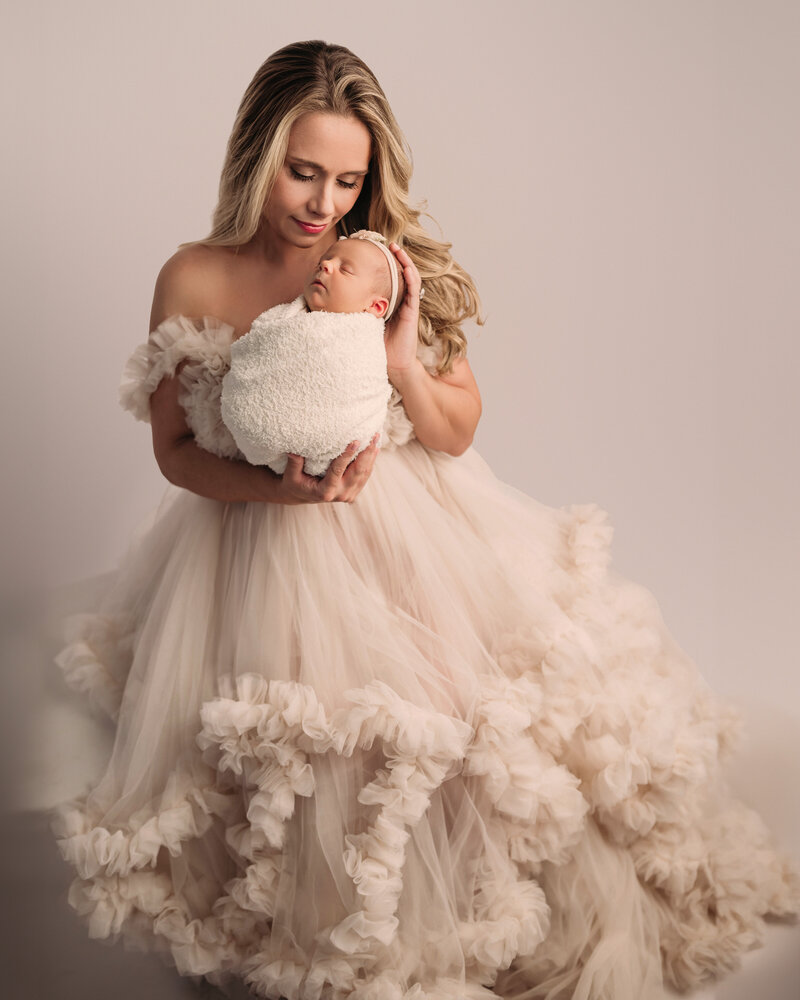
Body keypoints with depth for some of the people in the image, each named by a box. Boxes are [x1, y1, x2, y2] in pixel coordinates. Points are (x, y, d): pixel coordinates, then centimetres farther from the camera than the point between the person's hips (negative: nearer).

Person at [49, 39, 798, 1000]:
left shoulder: (394, 268, -3)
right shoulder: (194, 281, -7)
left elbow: (459, 432, 1)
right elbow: (175, 450, -1)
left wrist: (404, 361, -20)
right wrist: (281, 487, -20)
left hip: (410, 534, 2)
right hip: (263, 547, -1)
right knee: (303, 763, -12)